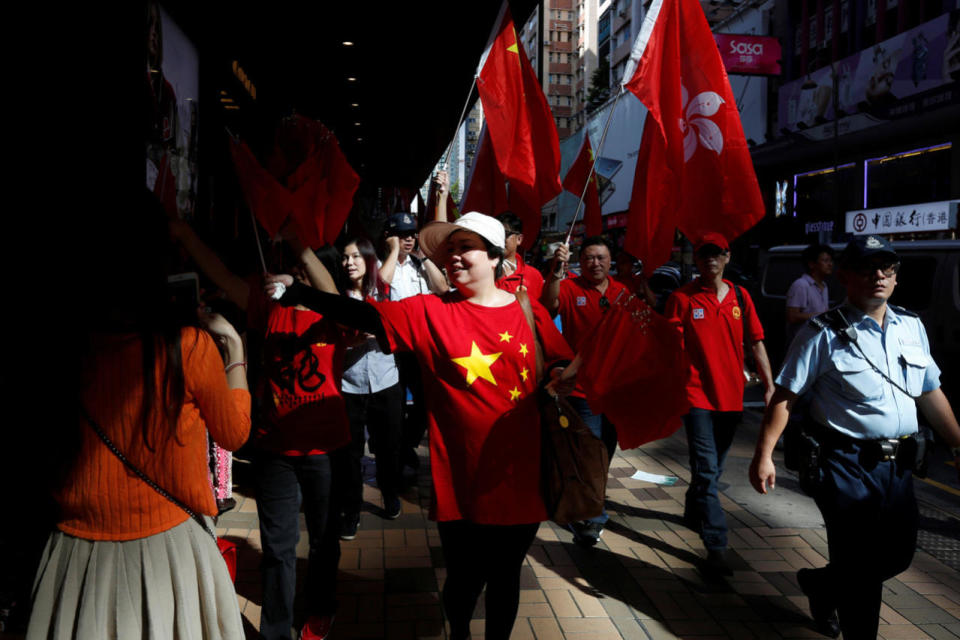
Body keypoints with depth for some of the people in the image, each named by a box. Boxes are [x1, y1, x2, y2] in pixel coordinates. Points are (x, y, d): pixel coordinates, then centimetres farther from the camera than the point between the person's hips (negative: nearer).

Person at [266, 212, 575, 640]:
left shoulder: (528, 312, 0)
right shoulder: (430, 312, -5)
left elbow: (564, 364, 10)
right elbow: (363, 315, -12)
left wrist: (562, 377, -12)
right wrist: (295, 291, -19)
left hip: (519, 477, 2)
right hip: (460, 481, -1)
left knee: (505, 576, 17)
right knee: (464, 578, 11)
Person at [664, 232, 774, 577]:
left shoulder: (740, 297, 7)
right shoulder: (682, 298, -5)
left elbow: (756, 342, 10)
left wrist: (770, 384, 4)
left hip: (731, 395, 5)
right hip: (697, 394, -5)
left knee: (714, 467, 18)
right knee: (706, 469, -8)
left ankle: (693, 513, 42)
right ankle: (716, 547, -5)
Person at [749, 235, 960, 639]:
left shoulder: (912, 327, 9)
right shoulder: (824, 333, -11)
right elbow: (785, 396, -13)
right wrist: (764, 454, -18)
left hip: (898, 465, 7)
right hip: (847, 466, -6)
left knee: (898, 554, 17)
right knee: (859, 568, 2)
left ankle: (821, 584, 42)